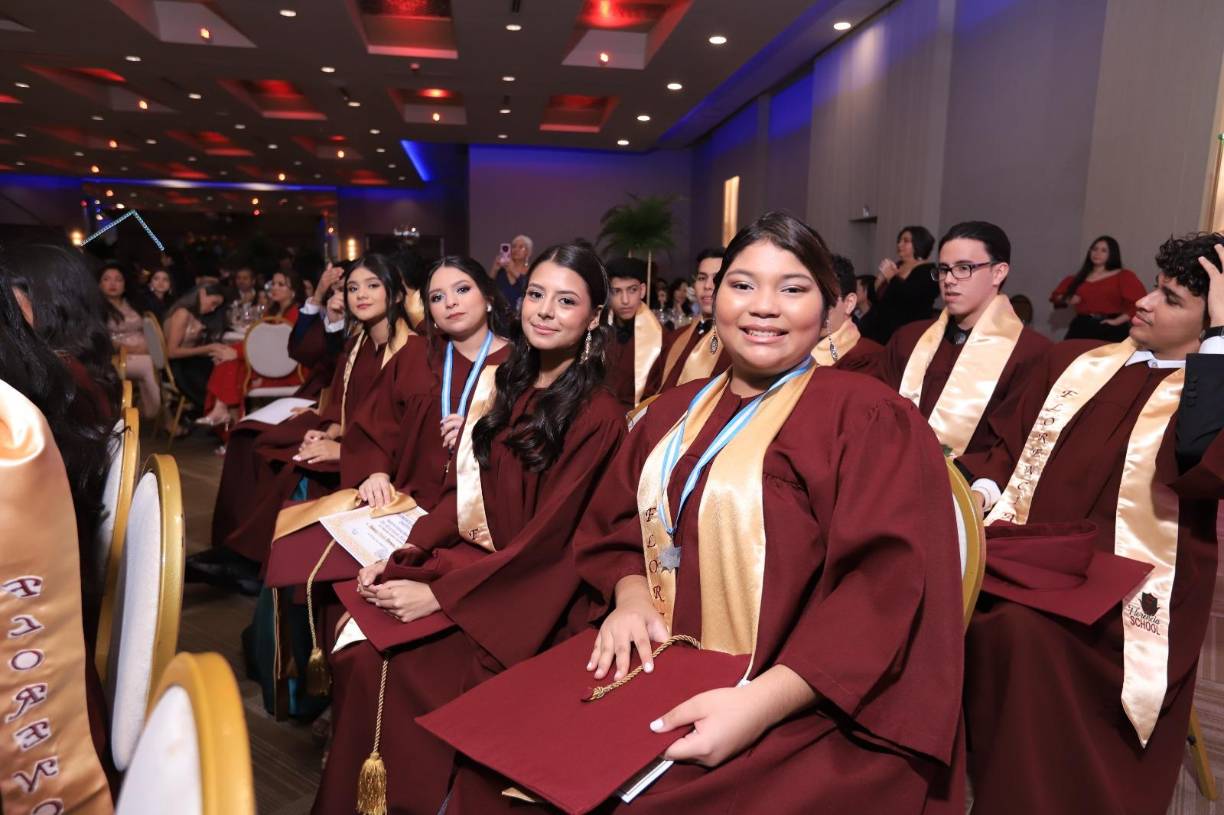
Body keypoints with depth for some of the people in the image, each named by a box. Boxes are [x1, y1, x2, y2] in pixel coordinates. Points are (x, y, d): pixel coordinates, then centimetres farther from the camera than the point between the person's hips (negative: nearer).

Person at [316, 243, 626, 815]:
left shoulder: (598, 416, -15)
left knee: (403, 667, -20)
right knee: (357, 647, -13)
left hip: (528, 597, -6)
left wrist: (440, 596, -19)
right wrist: (400, 559, -5)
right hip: (465, 559, 6)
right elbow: (463, 492, 8)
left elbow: (546, 539, -17)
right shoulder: (502, 385, 6)